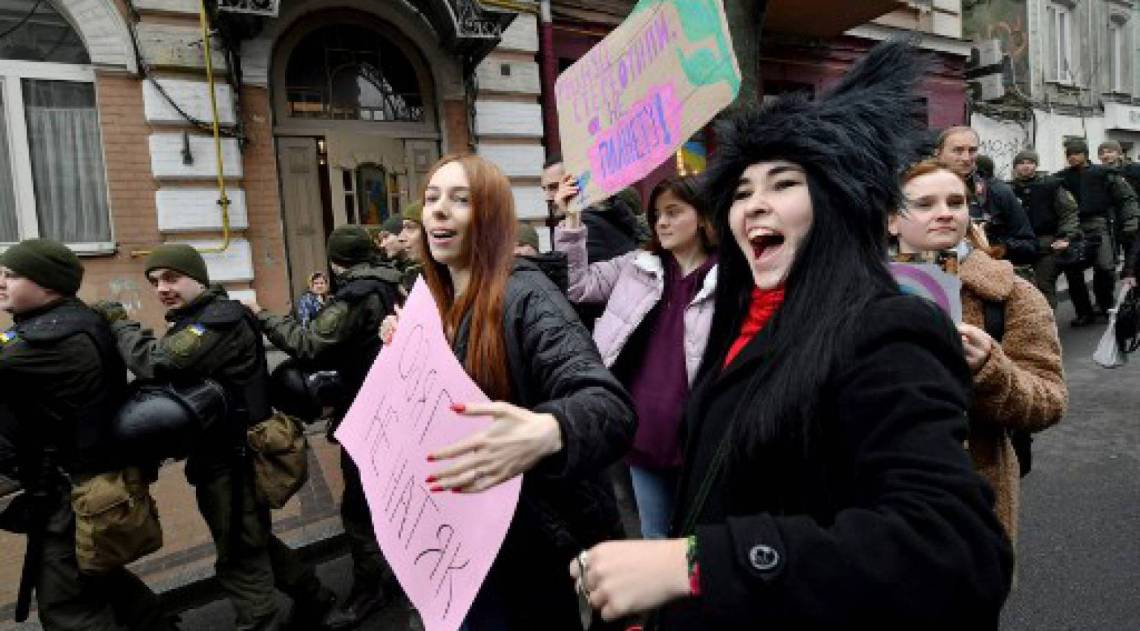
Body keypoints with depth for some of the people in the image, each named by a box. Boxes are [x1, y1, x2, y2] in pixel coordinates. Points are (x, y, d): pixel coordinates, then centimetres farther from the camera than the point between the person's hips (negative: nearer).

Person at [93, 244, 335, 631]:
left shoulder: (222, 318, -18)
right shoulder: (191, 321, 14)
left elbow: (157, 363, -28)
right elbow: (169, 382, 11)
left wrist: (118, 322, -13)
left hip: (232, 457, -10)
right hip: (219, 453, 10)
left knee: (240, 557, 2)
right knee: (251, 539, 22)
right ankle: (312, 596, 38)